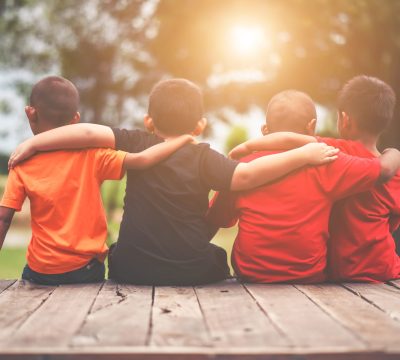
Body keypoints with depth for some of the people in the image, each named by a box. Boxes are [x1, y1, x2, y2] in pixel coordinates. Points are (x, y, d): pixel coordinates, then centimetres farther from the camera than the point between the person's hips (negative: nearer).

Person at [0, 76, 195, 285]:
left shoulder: (22, 165, -7)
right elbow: (141, 160, -19)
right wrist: (184, 139, -8)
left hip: (39, 271, 1)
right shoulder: (90, 155, -10)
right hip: (86, 269, 0)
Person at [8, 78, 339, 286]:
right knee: (216, 258, 30)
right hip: (194, 272, -1)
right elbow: (244, 176, -19)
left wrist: (33, 143, -7)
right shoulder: (203, 157, -7)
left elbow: (89, 132, -13)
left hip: (134, 271, 1)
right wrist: (302, 155, -14)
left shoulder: (138, 144, -3)